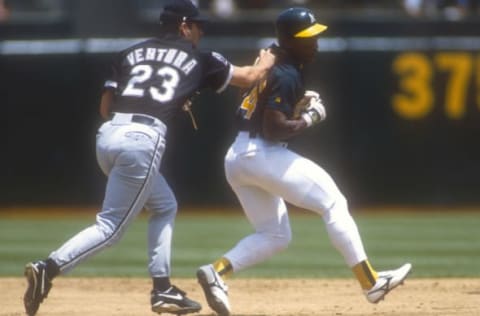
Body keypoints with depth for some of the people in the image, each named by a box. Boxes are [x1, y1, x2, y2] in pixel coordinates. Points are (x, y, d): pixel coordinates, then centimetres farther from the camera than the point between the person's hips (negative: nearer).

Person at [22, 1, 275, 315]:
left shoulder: (131, 53, 22)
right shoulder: (198, 58, 13)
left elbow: (105, 107, 17)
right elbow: (247, 77, 25)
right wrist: (265, 63, 45)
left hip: (107, 135, 6)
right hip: (142, 141, -6)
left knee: (164, 206, 25)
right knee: (111, 227, -5)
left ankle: (162, 289, 20)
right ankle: (49, 268, -24)